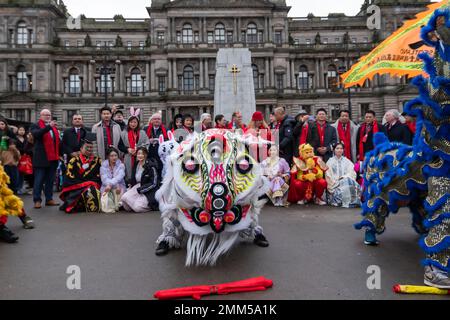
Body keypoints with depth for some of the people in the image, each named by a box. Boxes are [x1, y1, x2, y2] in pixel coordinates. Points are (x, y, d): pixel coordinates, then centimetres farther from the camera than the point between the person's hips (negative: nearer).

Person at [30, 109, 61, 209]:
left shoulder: (54, 127, 16)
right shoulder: (35, 126, 1)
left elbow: (58, 141, 18)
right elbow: (36, 134, -21)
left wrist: (60, 154, 9)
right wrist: (48, 126, -30)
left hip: (53, 158, 5)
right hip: (41, 158, -5)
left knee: (50, 180, 10)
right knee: (39, 181, 0)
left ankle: (49, 199, 16)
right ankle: (37, 200, 5)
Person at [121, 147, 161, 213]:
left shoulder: (151, 166, -14)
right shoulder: (136, 165, 6)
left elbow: (154, 183, -15)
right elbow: (134, 180, 15)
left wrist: (140, 190, -17)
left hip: (149, 191, -6)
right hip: (138, 187, 6)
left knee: (137, 208, -23)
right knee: (124, 197, -21)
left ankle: (150, 206, 5)